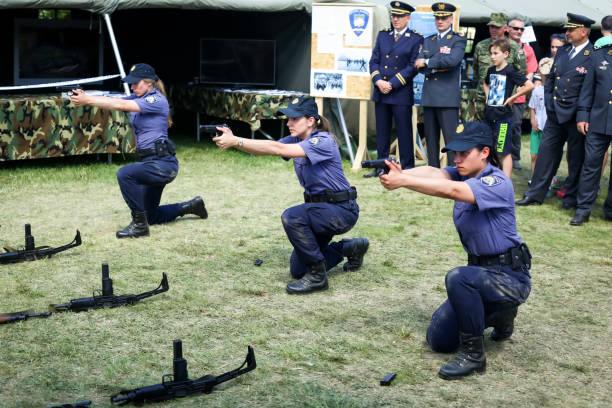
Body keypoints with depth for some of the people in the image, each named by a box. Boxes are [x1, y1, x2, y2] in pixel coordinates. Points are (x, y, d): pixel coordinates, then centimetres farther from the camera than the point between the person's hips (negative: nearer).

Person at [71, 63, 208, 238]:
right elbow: (112, 101, 0)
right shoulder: (137, 98, 12)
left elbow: (121, 105, -23)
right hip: (150, 162, 10)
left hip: (163, 163, -10)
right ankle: (190, 206, 37)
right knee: (150, 216, 16)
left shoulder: (157, 100, -14)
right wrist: (85, 97, -18)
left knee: (124, 174, -30)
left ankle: (139, 225, -19)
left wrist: (87, 100, -26)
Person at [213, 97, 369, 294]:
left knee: (292, 217, -33)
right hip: (320, 207, 9)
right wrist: (233, 140, -26)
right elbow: (268, 148, -9)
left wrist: (236, 141, -35)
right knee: (298, 270, 11)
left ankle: (317, 277, -19)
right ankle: (352, 248, 30)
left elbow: (278, 149, -33)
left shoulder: (323, 141, -23)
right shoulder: (296, 140, 4)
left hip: (341, 210, -9)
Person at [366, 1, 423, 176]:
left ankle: (408, 168, 7)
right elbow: (374, 60, 9)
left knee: (404, 132, -1)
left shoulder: (416, 39, -1)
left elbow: (413, 66, -8)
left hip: (402, 94, -4)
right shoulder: (383, 35, 12)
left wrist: (392, 84, -13)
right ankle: (381, 167, 18)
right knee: (382, 131, 10)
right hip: (380, 93, 4)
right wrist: (378, 81, -8)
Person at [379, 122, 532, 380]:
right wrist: (401, 174, -40)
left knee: (458, 278, -37)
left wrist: (403, 181, -41)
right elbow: (434, 174, -19)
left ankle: (473, 354, -20)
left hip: (511, 277, -8)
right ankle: (498, 314, 29)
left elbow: (451, 190, -36)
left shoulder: (498, 183, -21)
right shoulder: (464, 175, 2)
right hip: (481, 270, 8)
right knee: (438, 340, 7)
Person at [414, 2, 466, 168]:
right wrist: (436, 68, -10)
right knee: (431, 139, 10)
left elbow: (452, 60, -19)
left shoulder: (458, 41, 0)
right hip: (429, 98, 6)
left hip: (448, 98, -6)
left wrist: (427, 62, -10)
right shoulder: (428, 41, 18)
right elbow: (418, 64, 6)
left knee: (451, 140, -10)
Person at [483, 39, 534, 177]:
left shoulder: (510, 71, -11)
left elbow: (530, 85, -18)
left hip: (503, 117, -7)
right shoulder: (491, 70, 10)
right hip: (489, 115, 7)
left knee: (504, 152, -3)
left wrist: (512, 98, -13)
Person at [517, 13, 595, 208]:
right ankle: (536, 194, 15)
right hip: (555, 113, 6)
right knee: (547, 150, 8)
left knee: (576, 158, 5)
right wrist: (549, 102, 9)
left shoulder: (594, 56, -11)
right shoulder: (562, 53, 12)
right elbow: (551, 79, 20)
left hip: (576, 117, -6)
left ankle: (572, 198, 16)